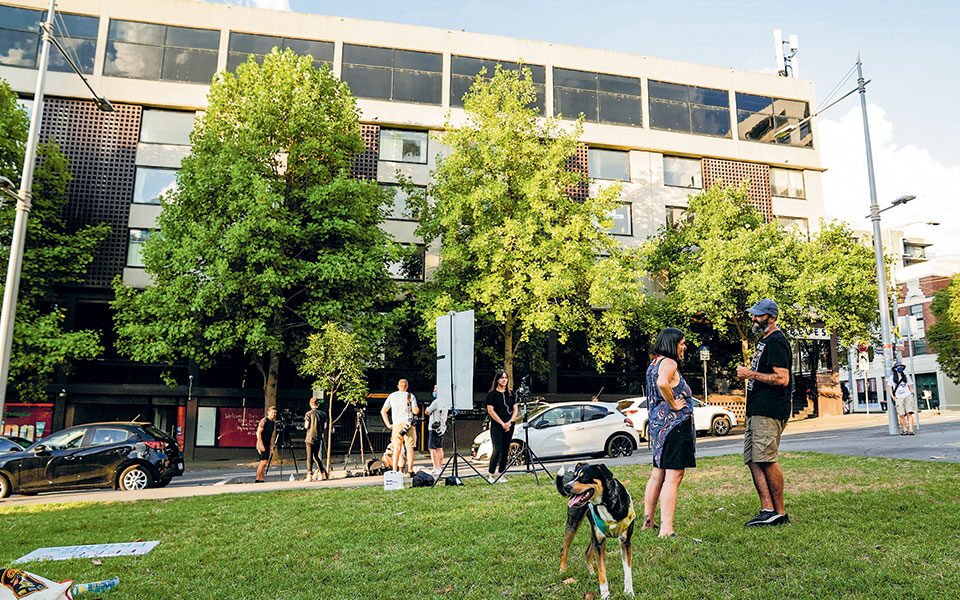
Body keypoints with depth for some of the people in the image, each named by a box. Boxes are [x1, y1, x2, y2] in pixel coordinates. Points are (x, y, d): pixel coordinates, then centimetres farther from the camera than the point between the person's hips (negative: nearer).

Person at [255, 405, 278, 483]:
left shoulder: (273, 422, 14)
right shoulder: (264, 421, -11)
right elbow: (258, 433, -15)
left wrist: (271, 447, 17)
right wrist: (261, 445, -20)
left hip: (267, 445, 8)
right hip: (262, 444, -8)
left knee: (265, 462, 6)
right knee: (264, 461, -14)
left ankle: (261, 479, 8)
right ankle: (257, 479, -10)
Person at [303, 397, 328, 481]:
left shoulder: (309, 413, -7)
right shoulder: (323, 413, 6)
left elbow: (306, 426, -9)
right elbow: (325, 427, 10)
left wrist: (305, 421, 10)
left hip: (310, 437, -4)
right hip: (319, 438, 4)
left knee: (309, 456, -1)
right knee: (316, 456, 15)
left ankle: (310, 475, -4)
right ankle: (322, 473, 13)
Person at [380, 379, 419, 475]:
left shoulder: (391, 396, 11)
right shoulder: (410, 396, 3)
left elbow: (383, 411, 9)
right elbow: (415, 411, -8)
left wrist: (388, 425, 11)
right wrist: (417, 408, 15)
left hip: (396, 425, 2)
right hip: (408, 424, -2)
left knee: (397, 448, 8)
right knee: (409, 448, 1)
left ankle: (394, 471, 5)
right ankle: (410, 470, -2)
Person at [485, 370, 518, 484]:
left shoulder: (511, 393, 12)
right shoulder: (492, 393, -2)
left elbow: (515, 409, 11)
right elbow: (490, 410, -6)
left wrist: (510, 422, -4)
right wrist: (502, 423, -9)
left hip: (509, 426, 5)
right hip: (496, 426, -5)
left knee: (506, 451, 5)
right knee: (497, 450, -10)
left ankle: (501, 473, 13)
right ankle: (491, 475, -3)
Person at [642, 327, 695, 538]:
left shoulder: (654, 363, 18)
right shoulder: (669, 363, -12)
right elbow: (662, 383, -32)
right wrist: (674, 405, -20)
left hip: (658, 424, 10)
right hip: (674, 424, -10)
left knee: (658, 473, 17)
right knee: (673, 477, -11)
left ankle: (648, 522, 25)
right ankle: (666, 529, -14)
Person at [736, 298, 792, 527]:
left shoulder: (776, 341, -12)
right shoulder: (764, 340, 21)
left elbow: (782, 379, -20)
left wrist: (750, 374, -15)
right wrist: (748, 373, 18)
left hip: (770, 410, -11)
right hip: (757, 410, 11)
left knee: (767, 460, -8)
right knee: (753, 461, 6)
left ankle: (780, 513, 2)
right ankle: (767, 510, 8)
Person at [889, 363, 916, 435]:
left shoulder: (906, 376, 15)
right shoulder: (892, 378, 11)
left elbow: (910, 387, 19)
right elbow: (890, 388, 15)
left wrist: (912, 393, 1)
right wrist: (893, 396, 2)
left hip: (908, 396, 0)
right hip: (898, 398, 0)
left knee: (909, 413, -12)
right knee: (901, 415, -8)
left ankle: (911, 430, -17)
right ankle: (905, 430, 1)